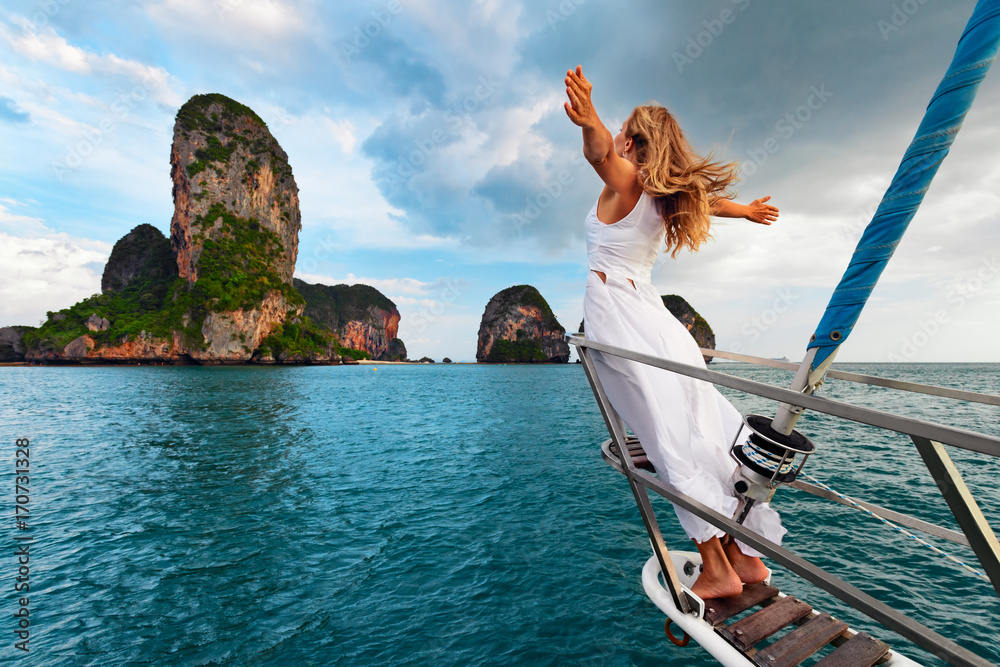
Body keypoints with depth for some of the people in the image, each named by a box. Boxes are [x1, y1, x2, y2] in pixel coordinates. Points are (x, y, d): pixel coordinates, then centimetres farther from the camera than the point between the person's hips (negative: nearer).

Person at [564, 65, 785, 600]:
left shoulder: (625, 179, 0)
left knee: (673, 441, -8)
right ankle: (745, 555, 14)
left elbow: (600, 152, -24)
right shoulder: (668, 194, 18)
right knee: (708, 432, 6)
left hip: (616, 310, -7)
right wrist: (747, 210, 56)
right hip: (653, 313, 7)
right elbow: (709, 201, 37)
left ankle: (717, 570, -1)